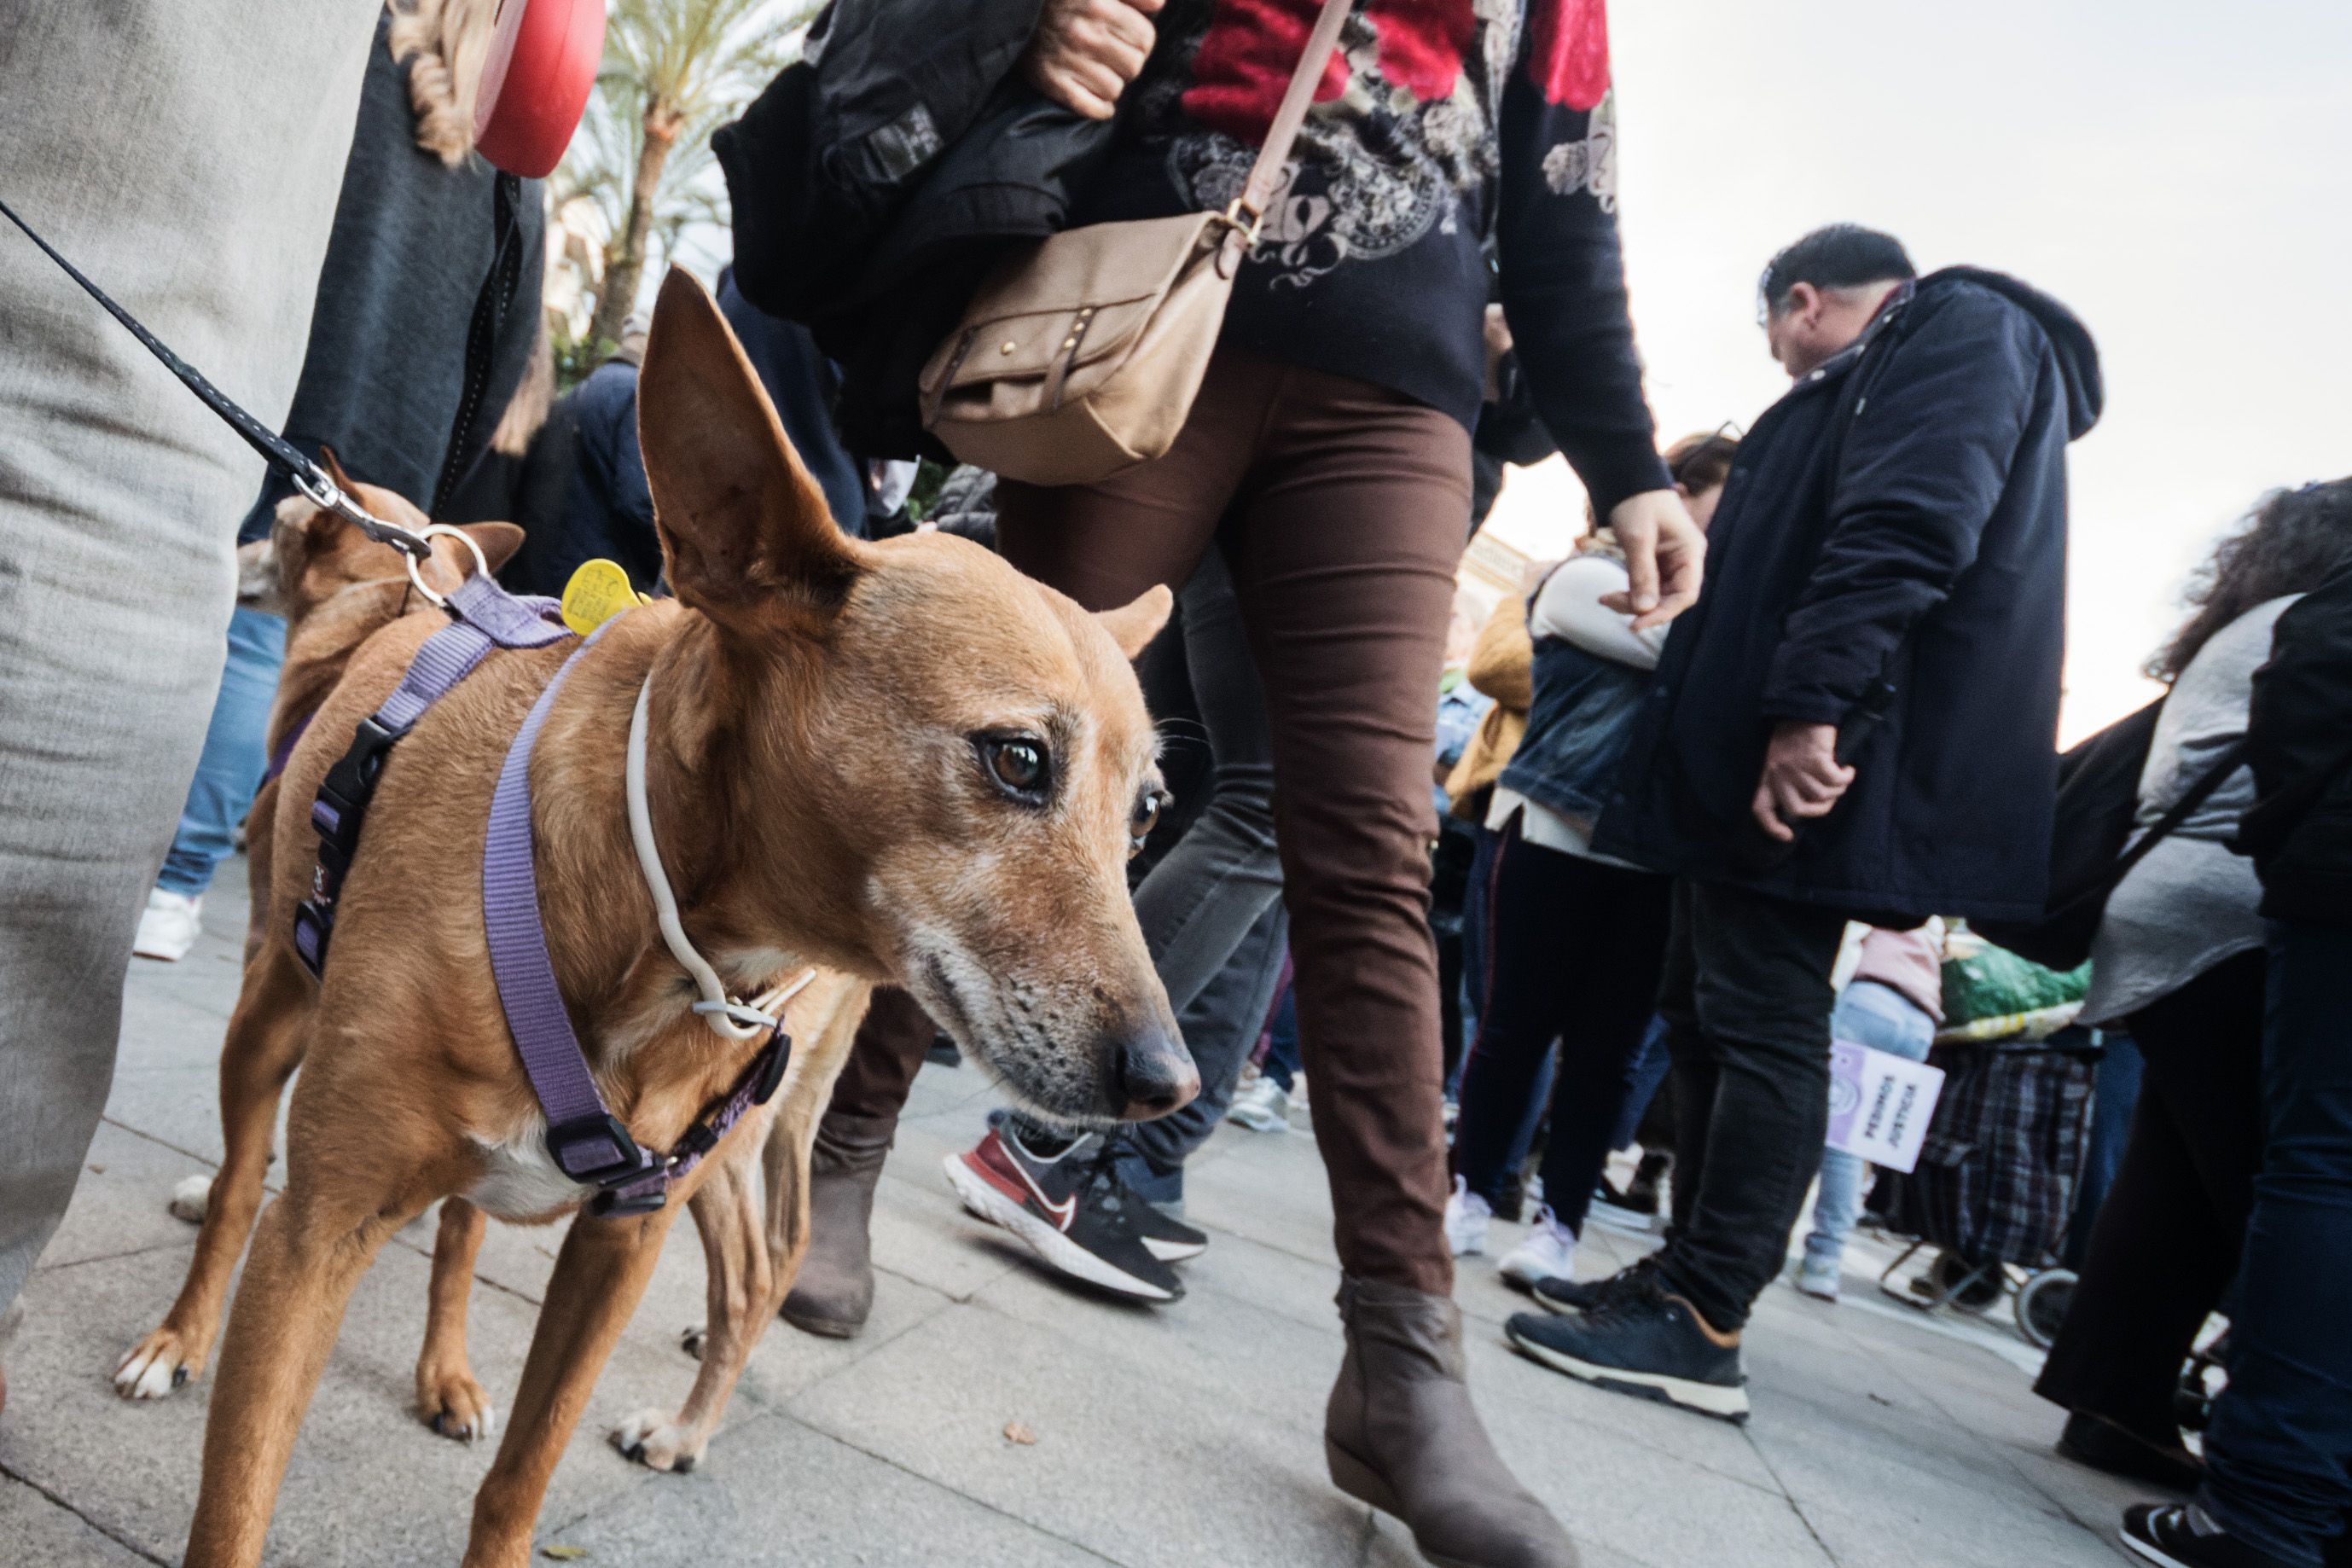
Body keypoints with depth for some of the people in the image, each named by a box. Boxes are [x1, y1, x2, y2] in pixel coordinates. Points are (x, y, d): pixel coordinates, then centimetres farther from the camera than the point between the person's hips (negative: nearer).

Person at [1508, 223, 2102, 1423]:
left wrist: (1814, 699, -29)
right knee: (1708, 1012, 12)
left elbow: (1907, 524, -20)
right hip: (1754, 760, 10)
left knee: (1761, 1024, -9)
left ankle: (1700, 1326, -4)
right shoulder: (1874, 384, 30)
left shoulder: (1963, 327, -2)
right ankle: (1691, 1270, 21)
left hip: (1812, 762, -10)